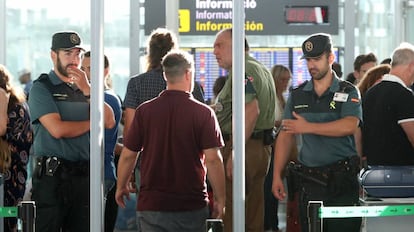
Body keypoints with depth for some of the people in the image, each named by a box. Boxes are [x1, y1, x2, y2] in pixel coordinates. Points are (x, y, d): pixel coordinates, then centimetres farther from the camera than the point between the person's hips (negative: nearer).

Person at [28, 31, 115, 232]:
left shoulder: (84, 88, 17)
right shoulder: (42, 88, -1)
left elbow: (109, 122, 4)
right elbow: (57, 129, -13)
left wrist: (87, 91, -6)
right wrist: (91, 124, 2)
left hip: (84, 175, 5)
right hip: (52, 176, -5)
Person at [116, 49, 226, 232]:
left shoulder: (144, 111, -1)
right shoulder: (203, 113, -6)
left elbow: (128, 155, 2)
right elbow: (213, 159, -10)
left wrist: (121, 186, 18)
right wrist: (220, 199, -1)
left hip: (151, 203, 1)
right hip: (192, 205, -1)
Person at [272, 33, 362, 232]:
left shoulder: (348, 92, 2)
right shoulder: (298, 95, 13)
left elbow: (350, 126, -16)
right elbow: (285, 136, 12)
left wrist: (308, 127, -16)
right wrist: (277, 176, 4)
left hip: (342, 180, -3)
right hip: (309, 181, 3)